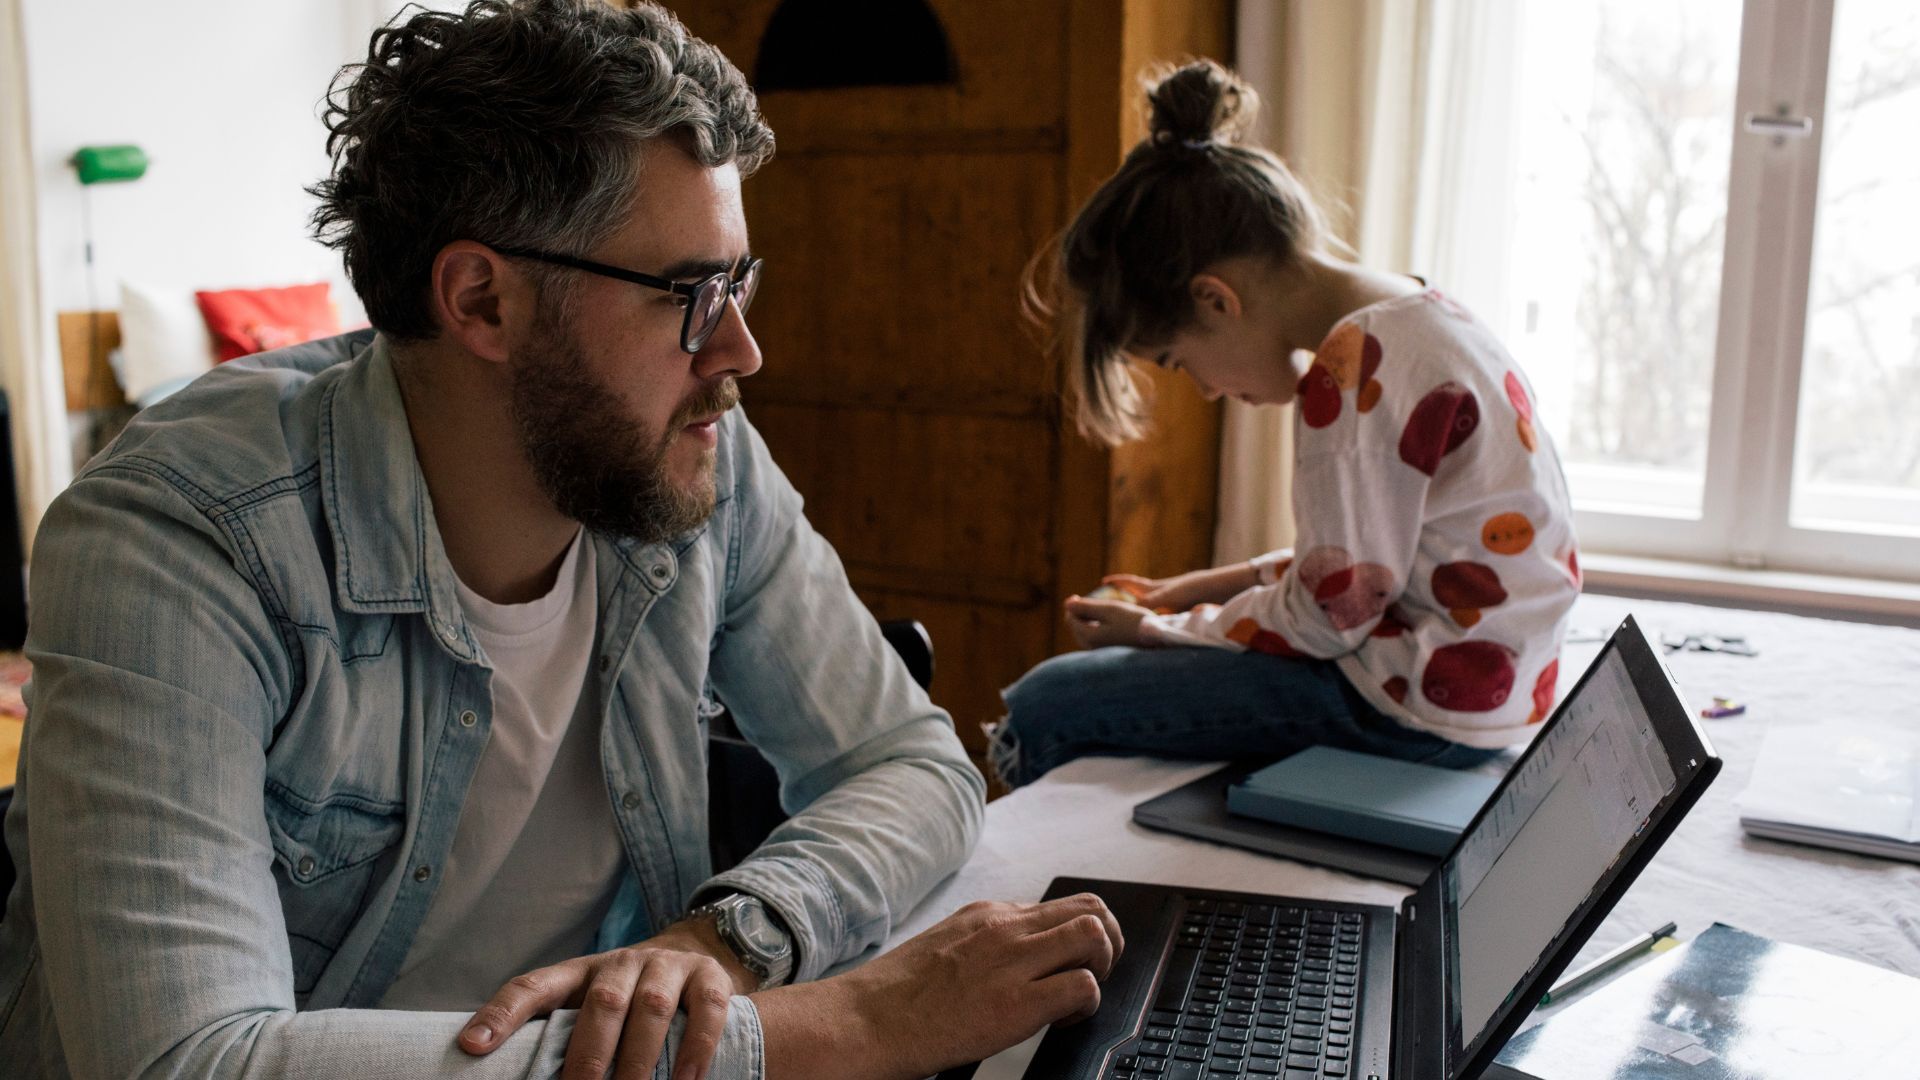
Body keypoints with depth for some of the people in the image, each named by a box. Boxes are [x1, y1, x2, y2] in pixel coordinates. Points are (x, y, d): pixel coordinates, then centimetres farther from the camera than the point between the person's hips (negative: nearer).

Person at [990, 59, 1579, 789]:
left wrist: (1155, 632, -4)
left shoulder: (1354, 369, -23)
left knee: (1046, 708, -10)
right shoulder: (1418, 315, 8)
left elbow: (1328, 616, -18)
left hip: (1423, 712, -10)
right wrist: (1225, 584, 12)